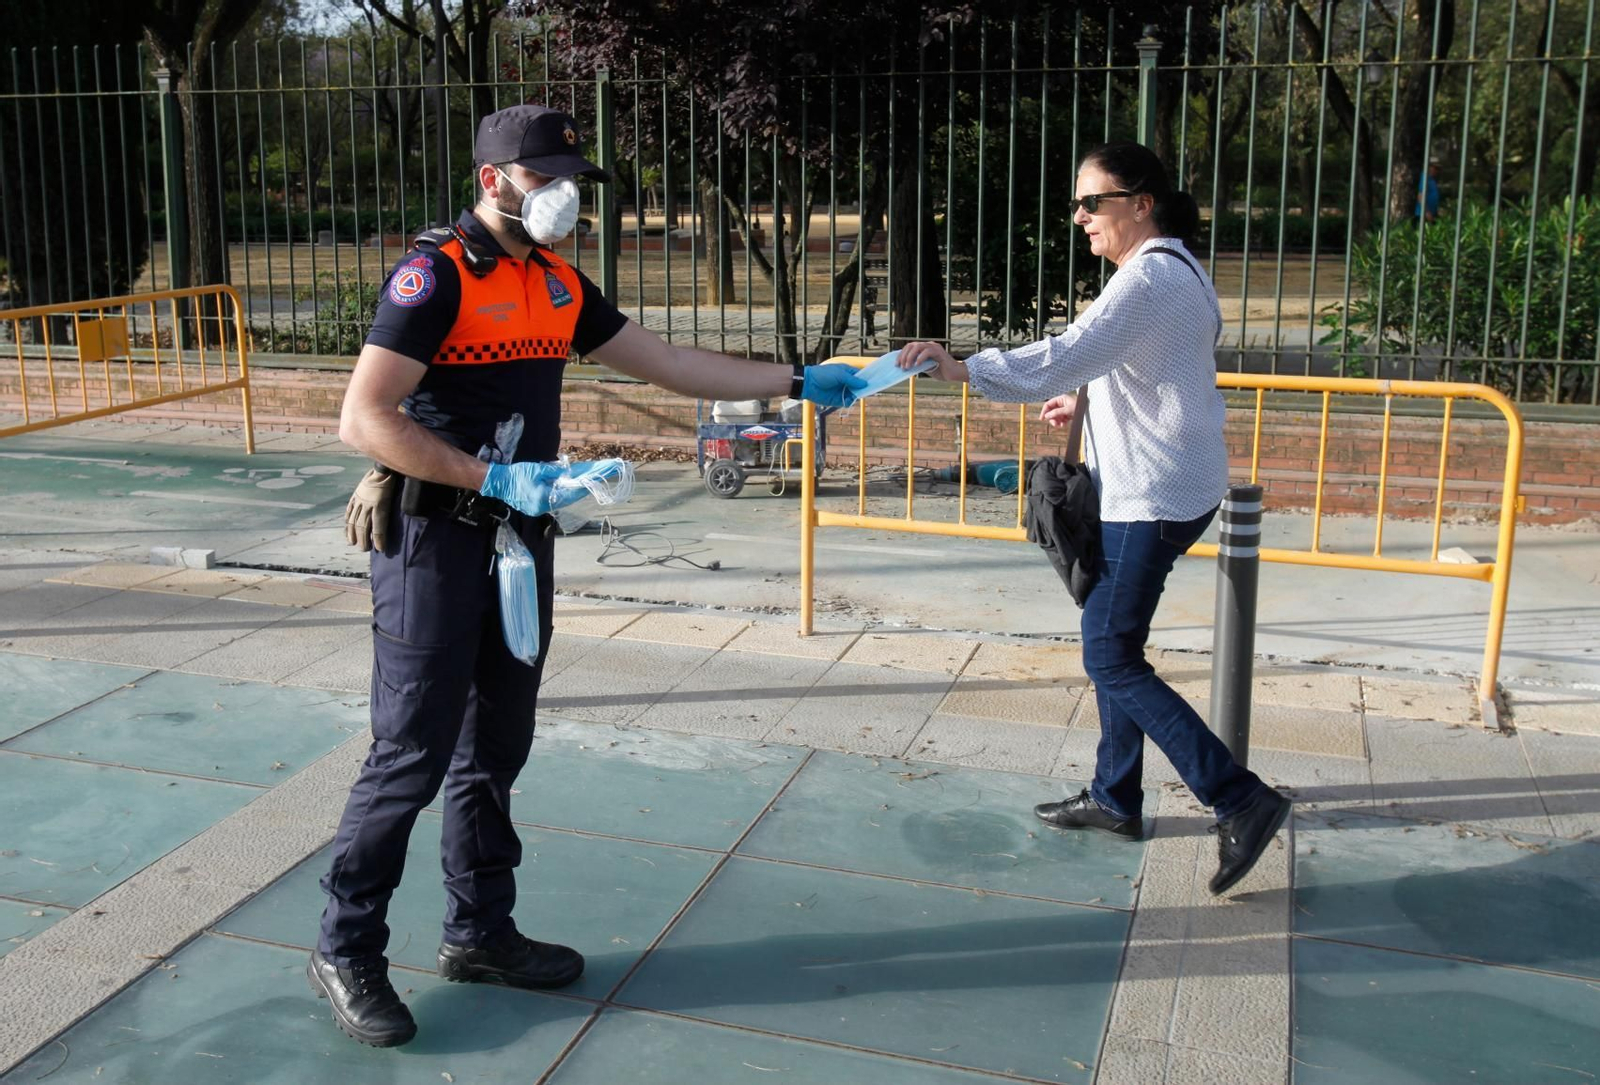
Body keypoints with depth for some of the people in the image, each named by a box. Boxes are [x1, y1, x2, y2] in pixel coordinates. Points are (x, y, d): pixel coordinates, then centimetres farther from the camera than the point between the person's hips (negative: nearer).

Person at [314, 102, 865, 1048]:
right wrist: (493, 479, -25)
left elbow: (668, 364, 14)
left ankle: (480, 930, 29)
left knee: (496, 747, 14)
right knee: (414, 752, -3)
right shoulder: (436, 274, -13)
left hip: (520, 540, 8)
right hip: (435, 538, -7)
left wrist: (797, 383, 11)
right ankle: (347, 953, 13)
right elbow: (364, 418, -20)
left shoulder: (560, 285, 11)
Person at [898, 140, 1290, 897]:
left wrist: (963, 369, -39)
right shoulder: (1173, 270, 15)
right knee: (1111, 643, 17)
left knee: (1112, 659, -7)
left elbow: (1070, 353, -32)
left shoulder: (1150, 276, -18)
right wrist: (1089, 404, 11)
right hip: (1147, 487, 11)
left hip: (1154, 495, -11)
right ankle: (1115, 798, 28)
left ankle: (1240, 801, -3)